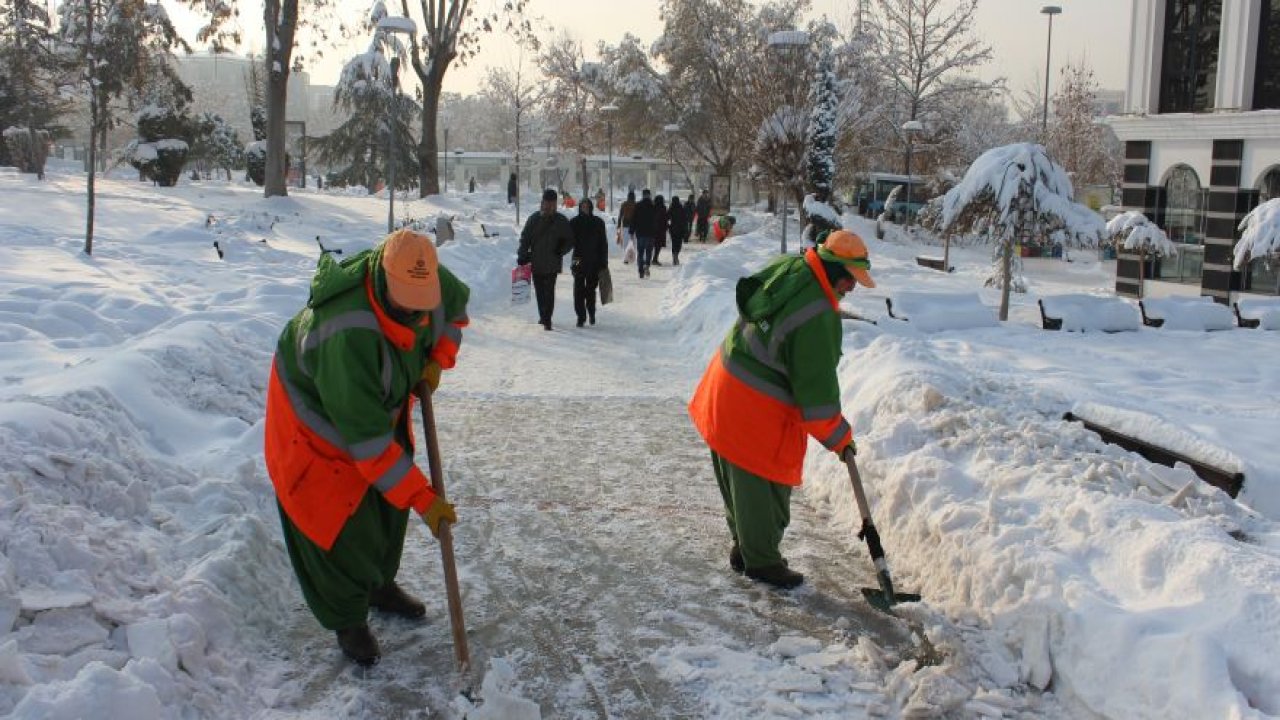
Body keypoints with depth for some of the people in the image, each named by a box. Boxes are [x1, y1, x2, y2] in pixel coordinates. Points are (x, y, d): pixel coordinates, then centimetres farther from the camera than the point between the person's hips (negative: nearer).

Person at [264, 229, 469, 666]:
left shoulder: (429, 281, -26)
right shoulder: (347, 335, -46)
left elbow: (455, 307, 3)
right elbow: (366, 438, -40)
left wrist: (438, 359, -11)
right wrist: (423, 499, -37)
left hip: (382, 398, 7)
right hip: (315, 412, -7)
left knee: (389, 500, 17)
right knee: (339, 520, -3)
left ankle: (379, 585, 42)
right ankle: (347, 620, 20)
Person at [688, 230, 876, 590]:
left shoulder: (788, 267, 0)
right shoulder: (819, 317, -25)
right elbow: (817, 386, -20)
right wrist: (838, 436, -8)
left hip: (726, 383, 10)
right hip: (759, 410, -10)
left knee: (740, 480, 21)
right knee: (765, 488, 7)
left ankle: (744, 547, 37)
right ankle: (761, 561, 22)